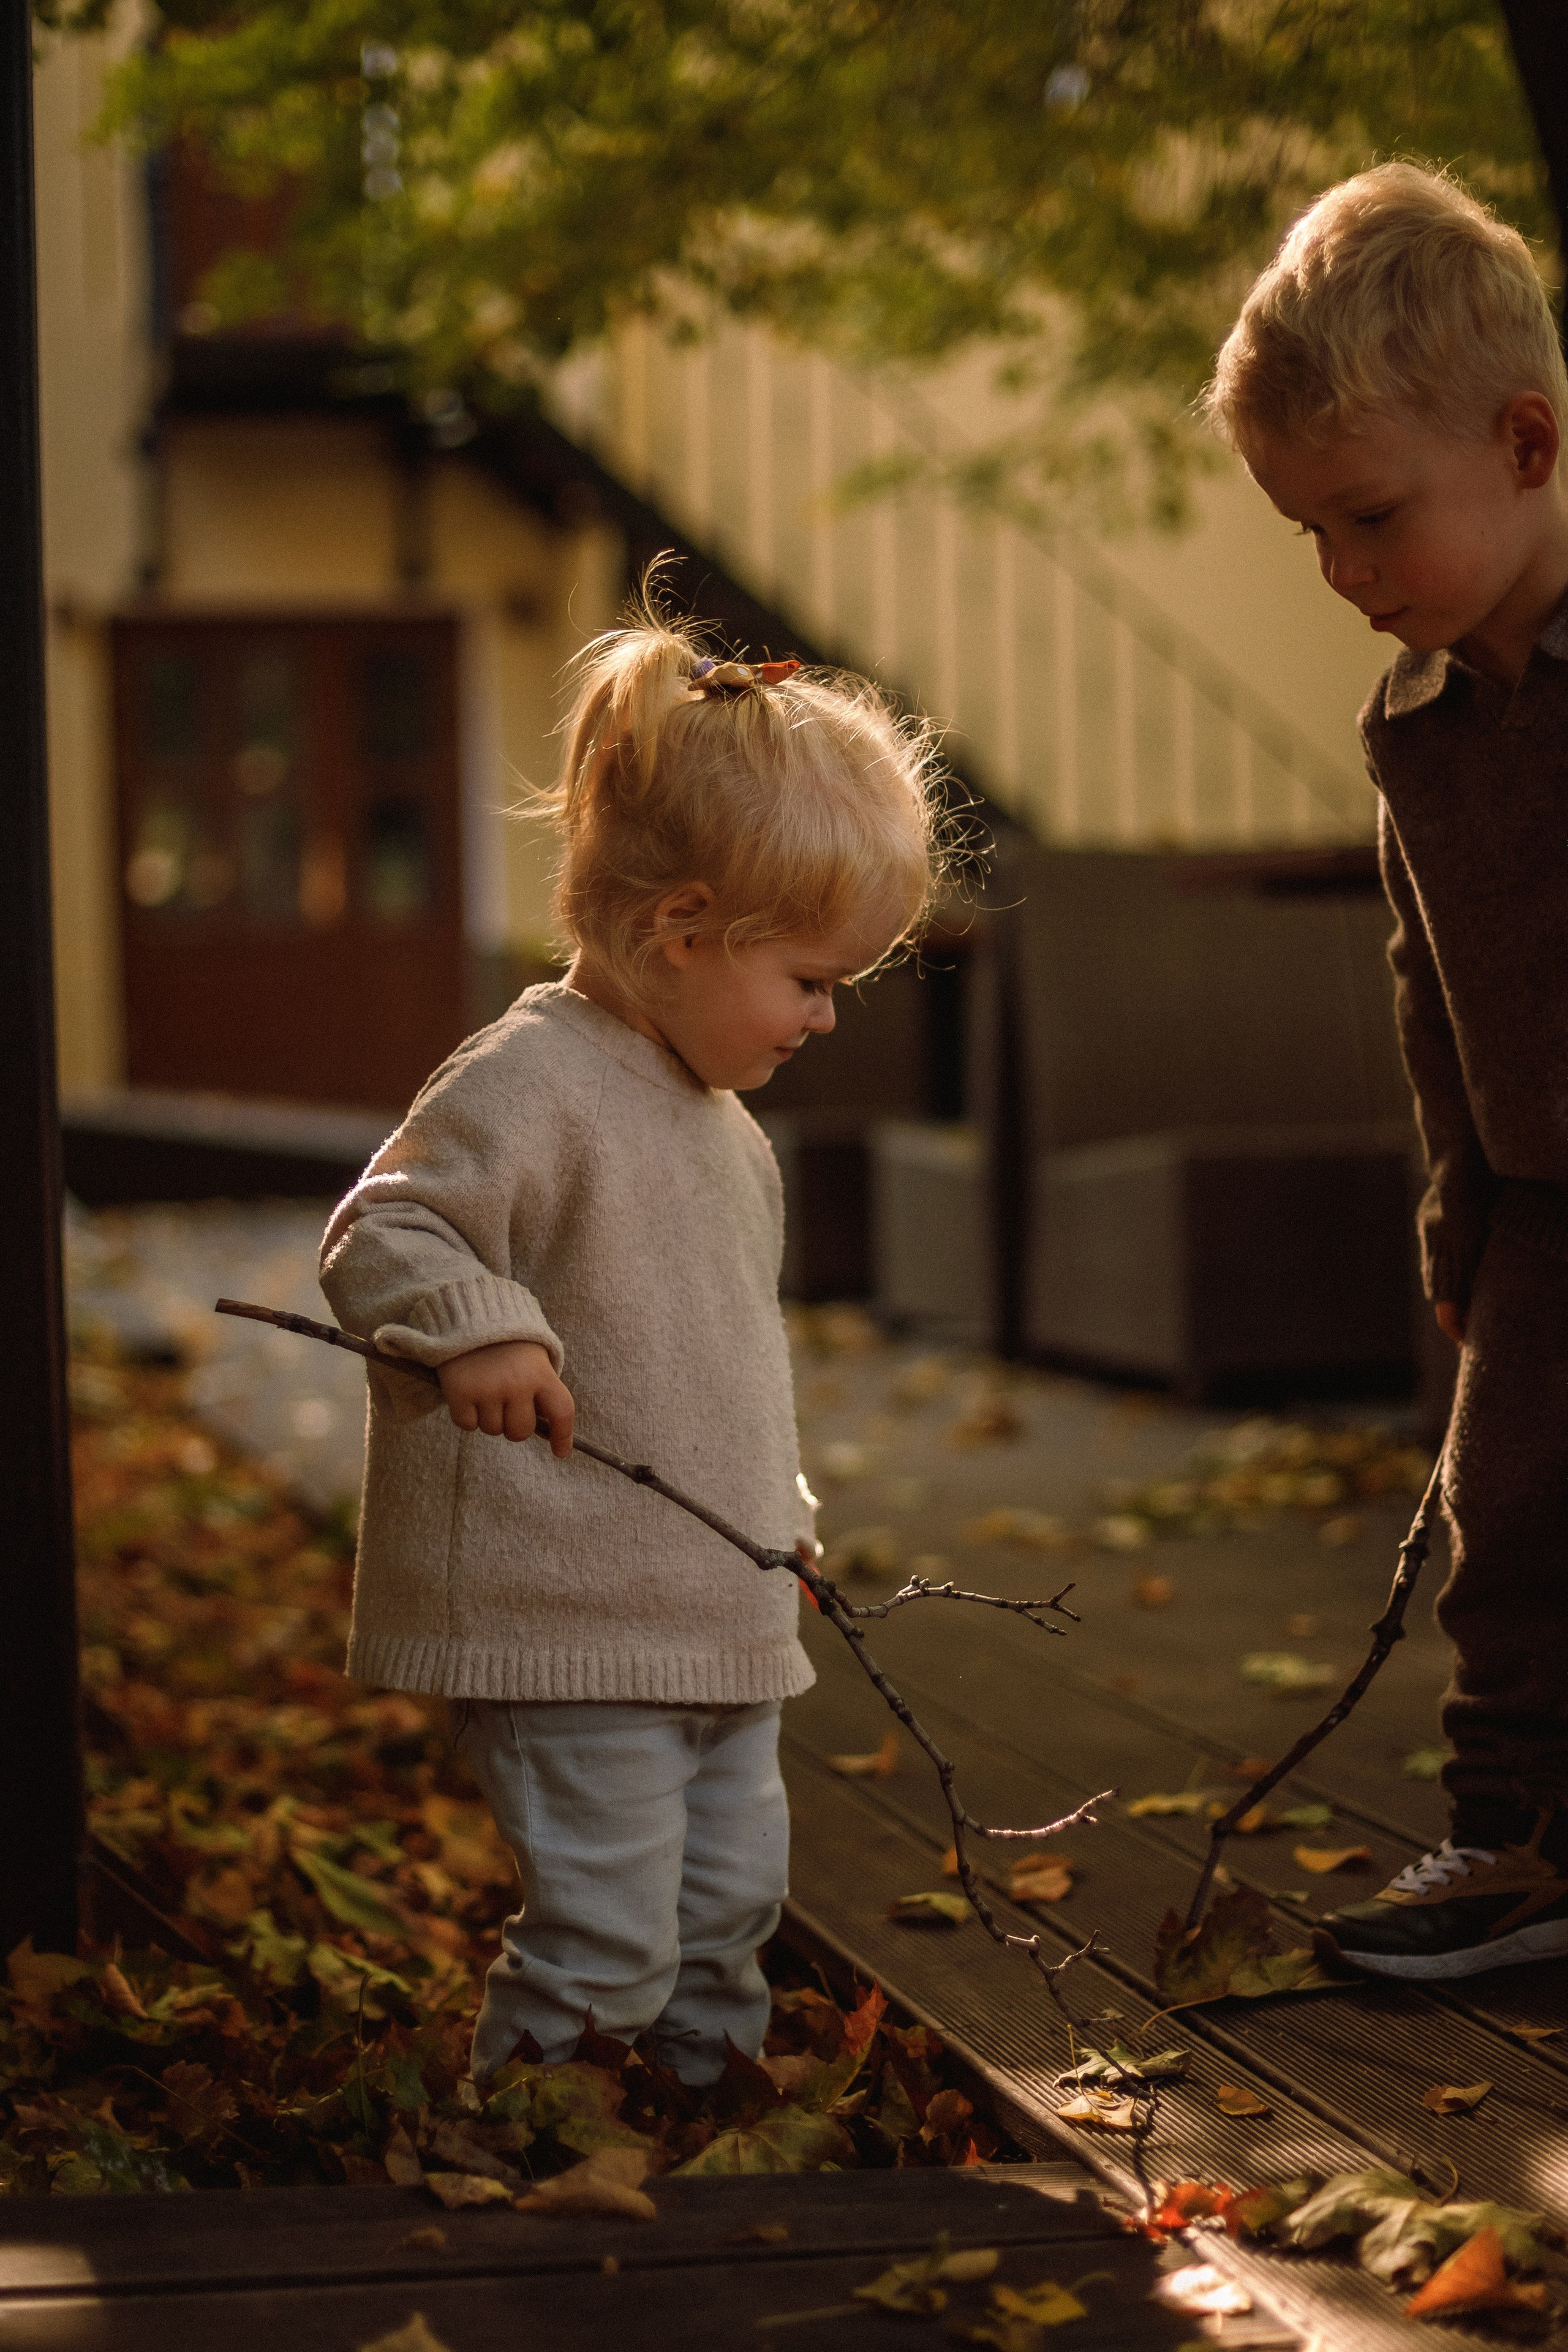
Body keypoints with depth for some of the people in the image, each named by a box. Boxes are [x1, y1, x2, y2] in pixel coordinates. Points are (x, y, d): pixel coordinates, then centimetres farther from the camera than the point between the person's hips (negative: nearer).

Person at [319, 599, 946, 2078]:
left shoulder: (722, 1122, 16)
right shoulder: (532, 1083, -14)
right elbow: (377, 1235, -19)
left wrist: (778, 1511, 30)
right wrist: (475, 1327, -35)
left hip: (719, 1625, 9)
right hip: (562, 1630, -9)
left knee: (732, 1905, 17)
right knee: (606, 1936, -8)